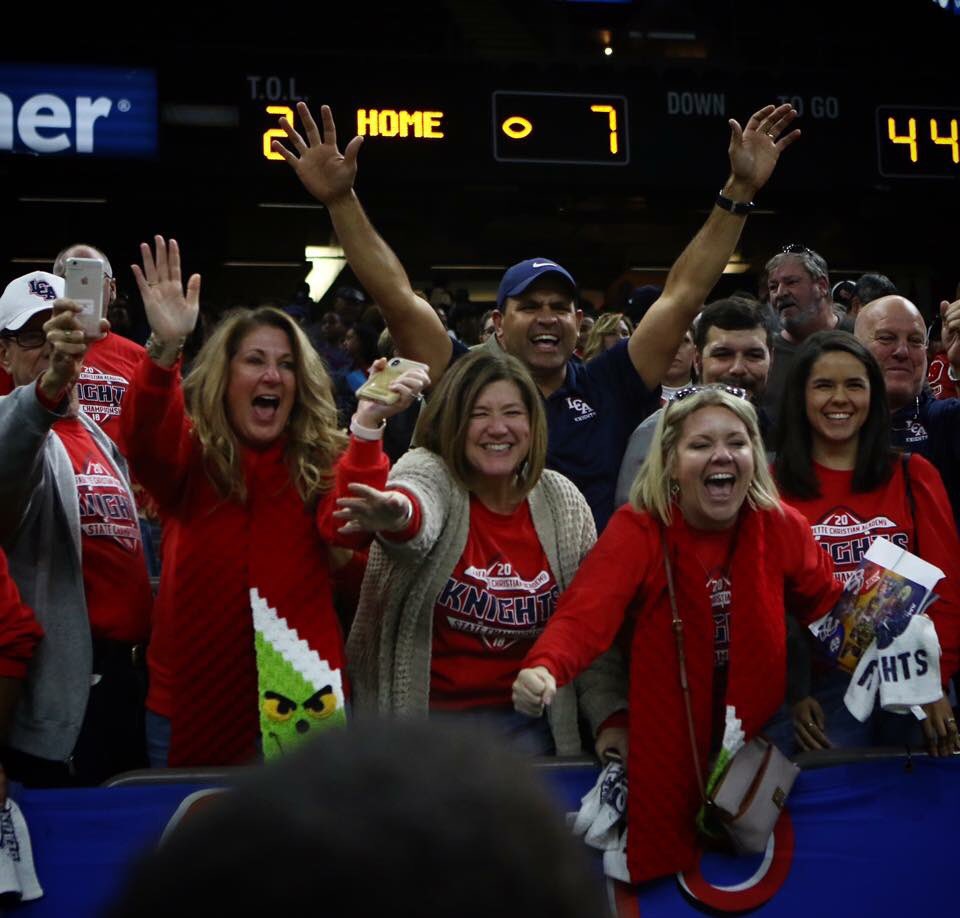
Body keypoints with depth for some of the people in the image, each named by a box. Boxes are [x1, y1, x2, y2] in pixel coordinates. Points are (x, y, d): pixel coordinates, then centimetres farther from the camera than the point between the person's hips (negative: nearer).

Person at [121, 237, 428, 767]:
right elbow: (143, 440, -23)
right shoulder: (189, 455, 0)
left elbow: (345, 525, -18)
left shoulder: (323, 461, 3)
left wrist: (367, 425, -31)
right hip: (191, 700, 0)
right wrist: (163, 349, -40)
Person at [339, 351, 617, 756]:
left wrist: (609, 718, -5)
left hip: (525, 723, 3)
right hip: (426, 712, -3)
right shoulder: (430, 472, -10)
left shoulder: (565, 502, 0)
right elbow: (418, 528, -35)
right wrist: (398, 515, -59)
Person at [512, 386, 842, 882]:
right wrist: (544, 668, -50)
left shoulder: (782, 528, -4)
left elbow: (832, 610, 10)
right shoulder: (637, 530, -16)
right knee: (664, 863, 6)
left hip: (758, 748, 3)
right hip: (666, 758, -3)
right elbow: (586, 612, -32)